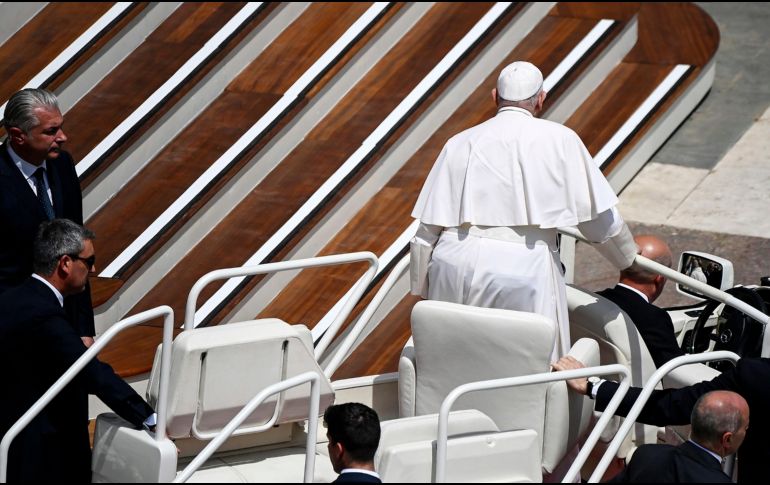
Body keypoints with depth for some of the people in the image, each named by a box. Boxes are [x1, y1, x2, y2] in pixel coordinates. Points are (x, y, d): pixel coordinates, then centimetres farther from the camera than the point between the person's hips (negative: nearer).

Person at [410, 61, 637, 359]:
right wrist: (628, 259, 27)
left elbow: (428, 229, 10)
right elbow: (598, 217, 9)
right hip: (522, 267, -3)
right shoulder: (560, 140, 5)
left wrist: (421, 293, 18)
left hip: (455, 260, 3)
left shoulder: (460, 144, 12)